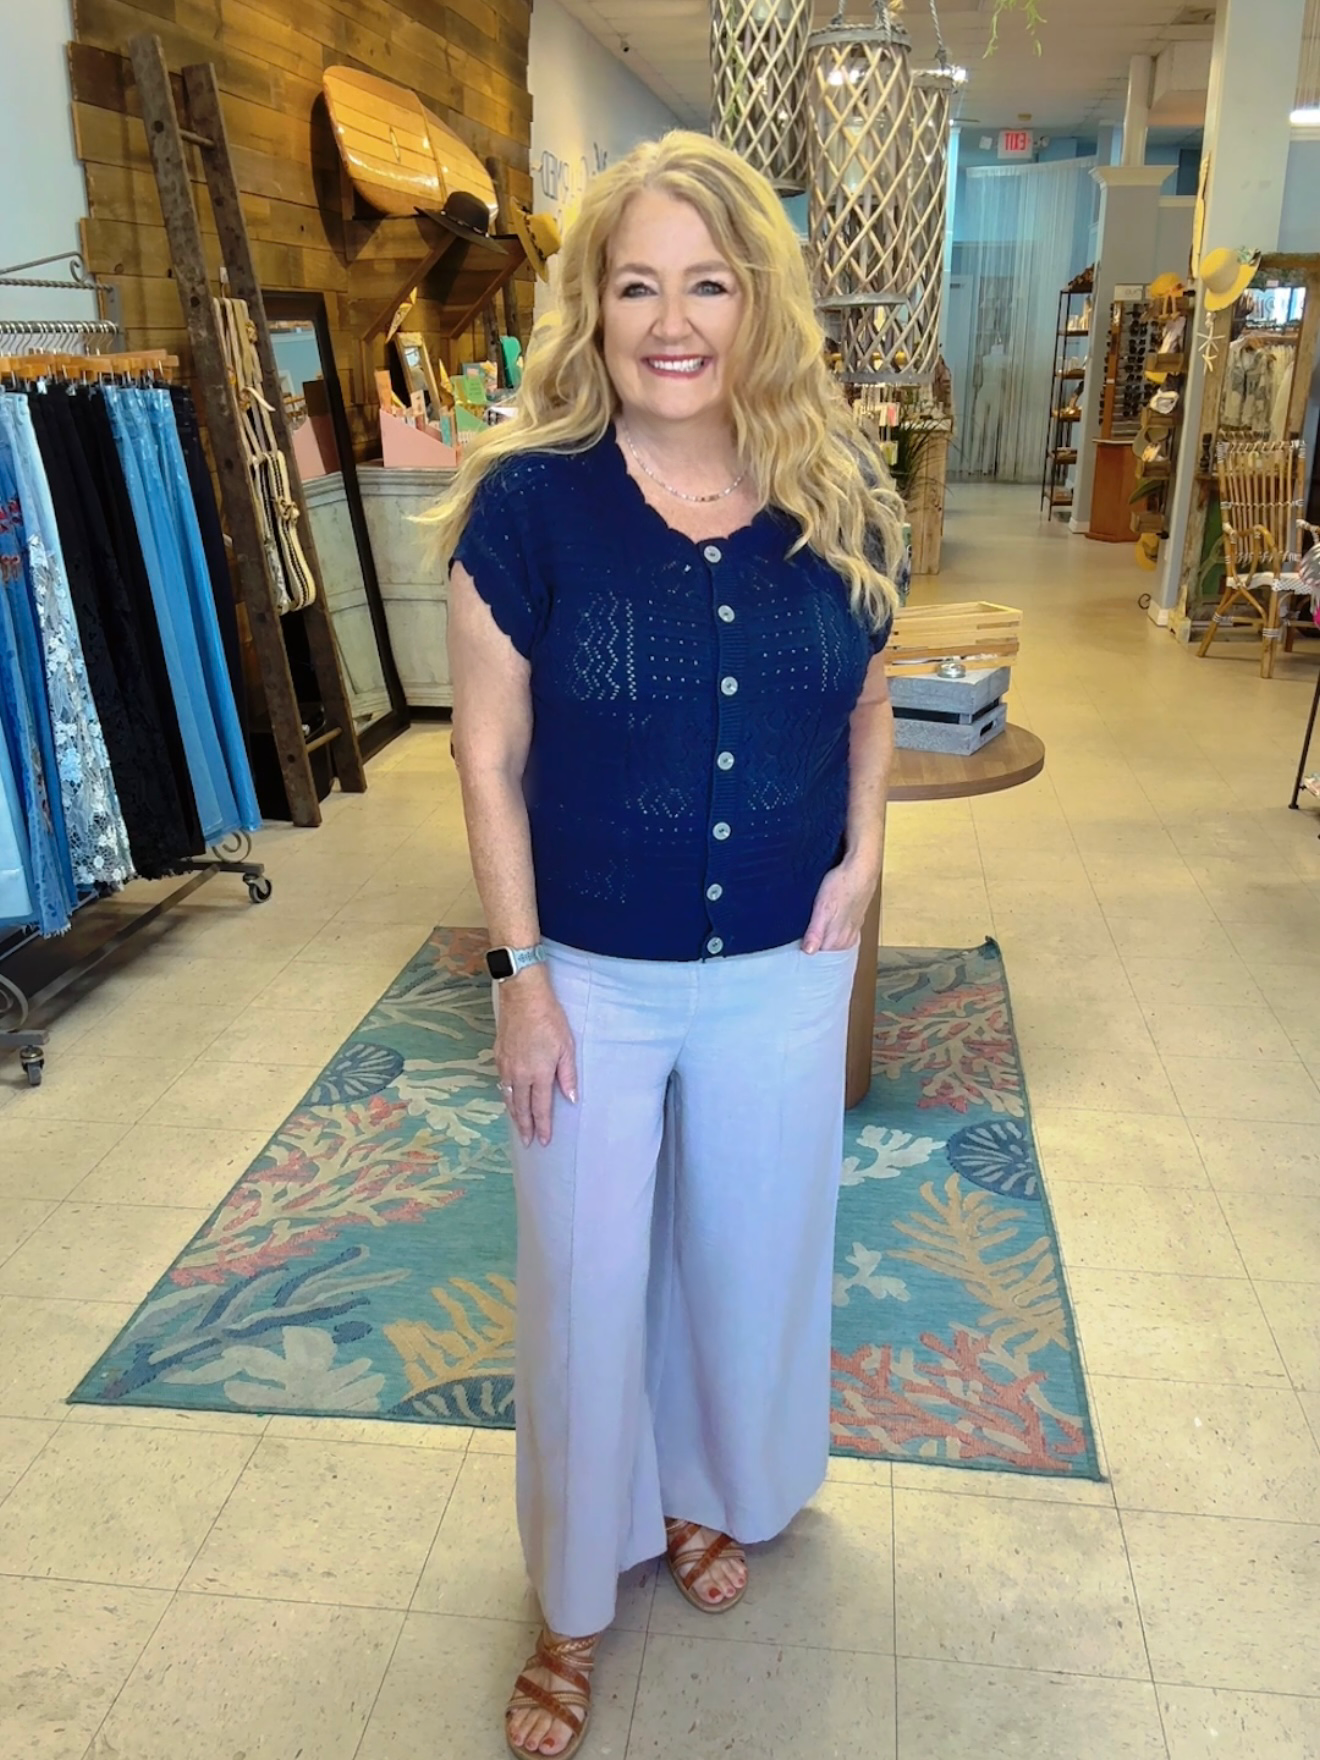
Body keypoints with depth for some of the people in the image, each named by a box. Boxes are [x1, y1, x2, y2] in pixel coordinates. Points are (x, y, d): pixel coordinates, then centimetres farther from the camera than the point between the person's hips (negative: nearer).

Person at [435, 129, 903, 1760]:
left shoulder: (836, 496, -4)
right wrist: (519, 975, -10)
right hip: (594, 976, -2)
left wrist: (862, 855, -3)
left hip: (782, 970, 3)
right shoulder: (527, 500, -13)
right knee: (587, 1285, 12)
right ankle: (575, 1601, 38)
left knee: (751, 1254, 20)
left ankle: (711, 1489, 52)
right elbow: (489, 754, -9)